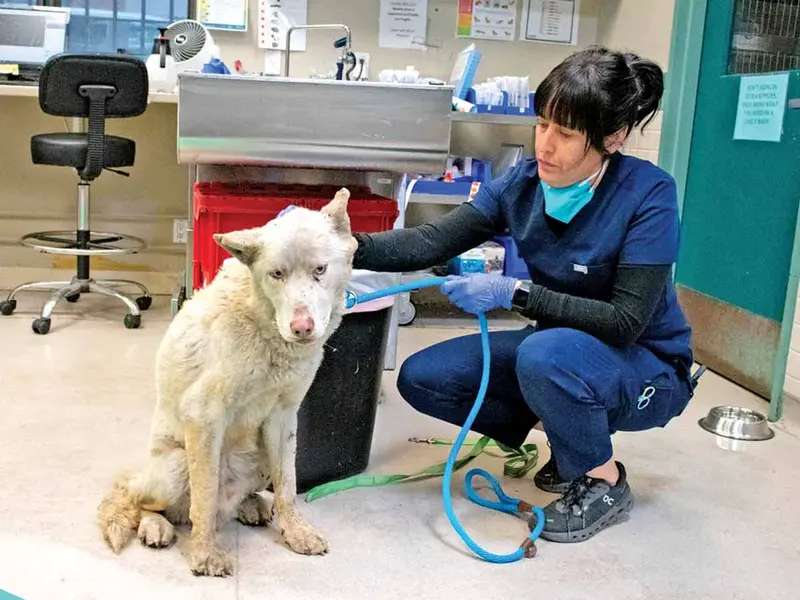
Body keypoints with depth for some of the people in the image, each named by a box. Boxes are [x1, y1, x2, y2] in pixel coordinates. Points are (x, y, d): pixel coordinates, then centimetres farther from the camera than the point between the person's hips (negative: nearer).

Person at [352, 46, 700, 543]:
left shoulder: (648, 194, -24)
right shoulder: (523, 183, -9)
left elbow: (625, 323, -27)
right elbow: (433, 242, -9)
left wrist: (514, 293, -32)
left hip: (645, 367, -6)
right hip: (558, 347, 6)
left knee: (544, 354, -38)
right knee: (421, 378, -6)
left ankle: (603, 482, -7)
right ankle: (570, 431, 11)